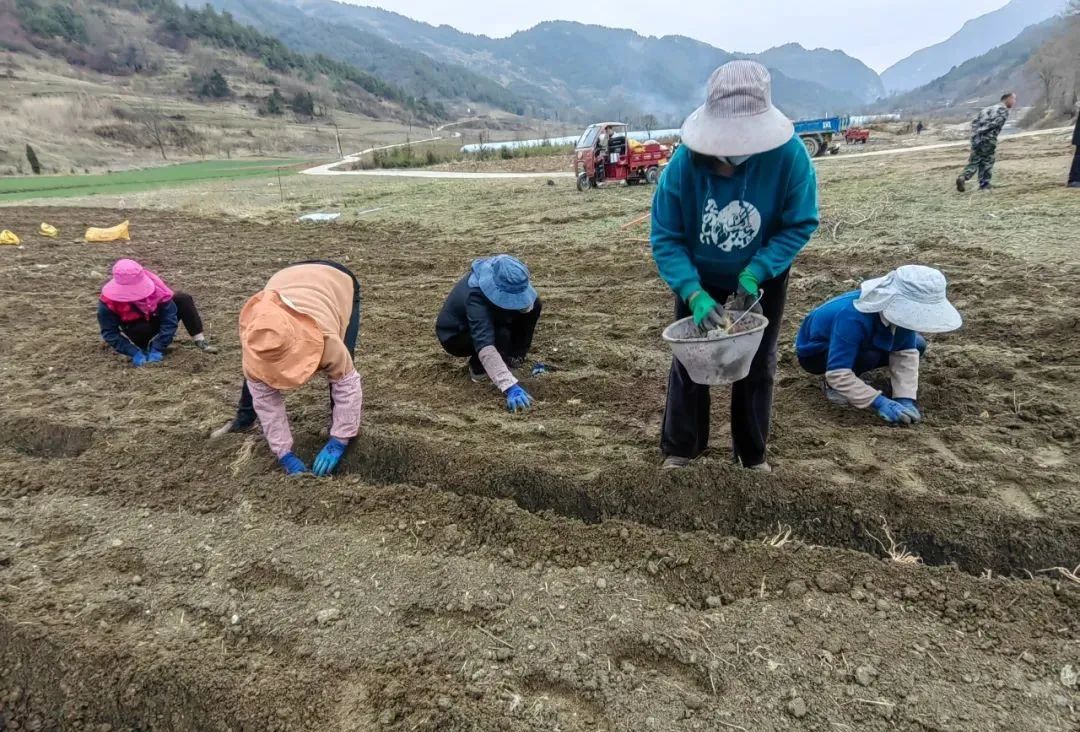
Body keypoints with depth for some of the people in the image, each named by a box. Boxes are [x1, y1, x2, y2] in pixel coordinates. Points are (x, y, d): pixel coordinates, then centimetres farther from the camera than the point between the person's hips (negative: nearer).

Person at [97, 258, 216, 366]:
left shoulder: (152, 285, -29)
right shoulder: (109, 300, -29)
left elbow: (170, 317, -29)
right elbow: (109, 333, -25)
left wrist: (158, 349, -36)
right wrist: (134, 353, -38)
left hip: (157, 319, 2)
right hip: (136, 328, -2)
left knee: (183, 299, -24)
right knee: (143, 330, -40)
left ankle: (200, 340, -28)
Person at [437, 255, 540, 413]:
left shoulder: (509, 281, -23)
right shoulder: (475, 296, -41)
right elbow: (485, 344, -50)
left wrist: (525, 304, -26)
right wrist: (510, 387, -59)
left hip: (488, 318, 6)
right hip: (454, 335, -6)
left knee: (534, 305, -14)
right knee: (500, 333, -36)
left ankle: (512, 356, 3)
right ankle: (479, 367, -7)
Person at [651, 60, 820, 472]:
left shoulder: (789, 154, -29)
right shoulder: (685, 161, -29)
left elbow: (800, 224, -18)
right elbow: (665, 238, -23)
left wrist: (755, 272, -30)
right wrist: (694, 294, -36)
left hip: (762, 276, 0)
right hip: (700, 276, 0)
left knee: (758, 365, 9)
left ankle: (753, 454, 28)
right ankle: (680, 448, 25)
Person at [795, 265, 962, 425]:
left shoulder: (899, 310, -20)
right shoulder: (853, 318, -40)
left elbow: (906, 353, -15)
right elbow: (837, 374, -42)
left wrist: (905, 399, -27)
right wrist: (879, 402, -42)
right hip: (815, 352, -7)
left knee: (917, 345, -4)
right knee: (868, 356, -35)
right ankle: (834, 386, -6)